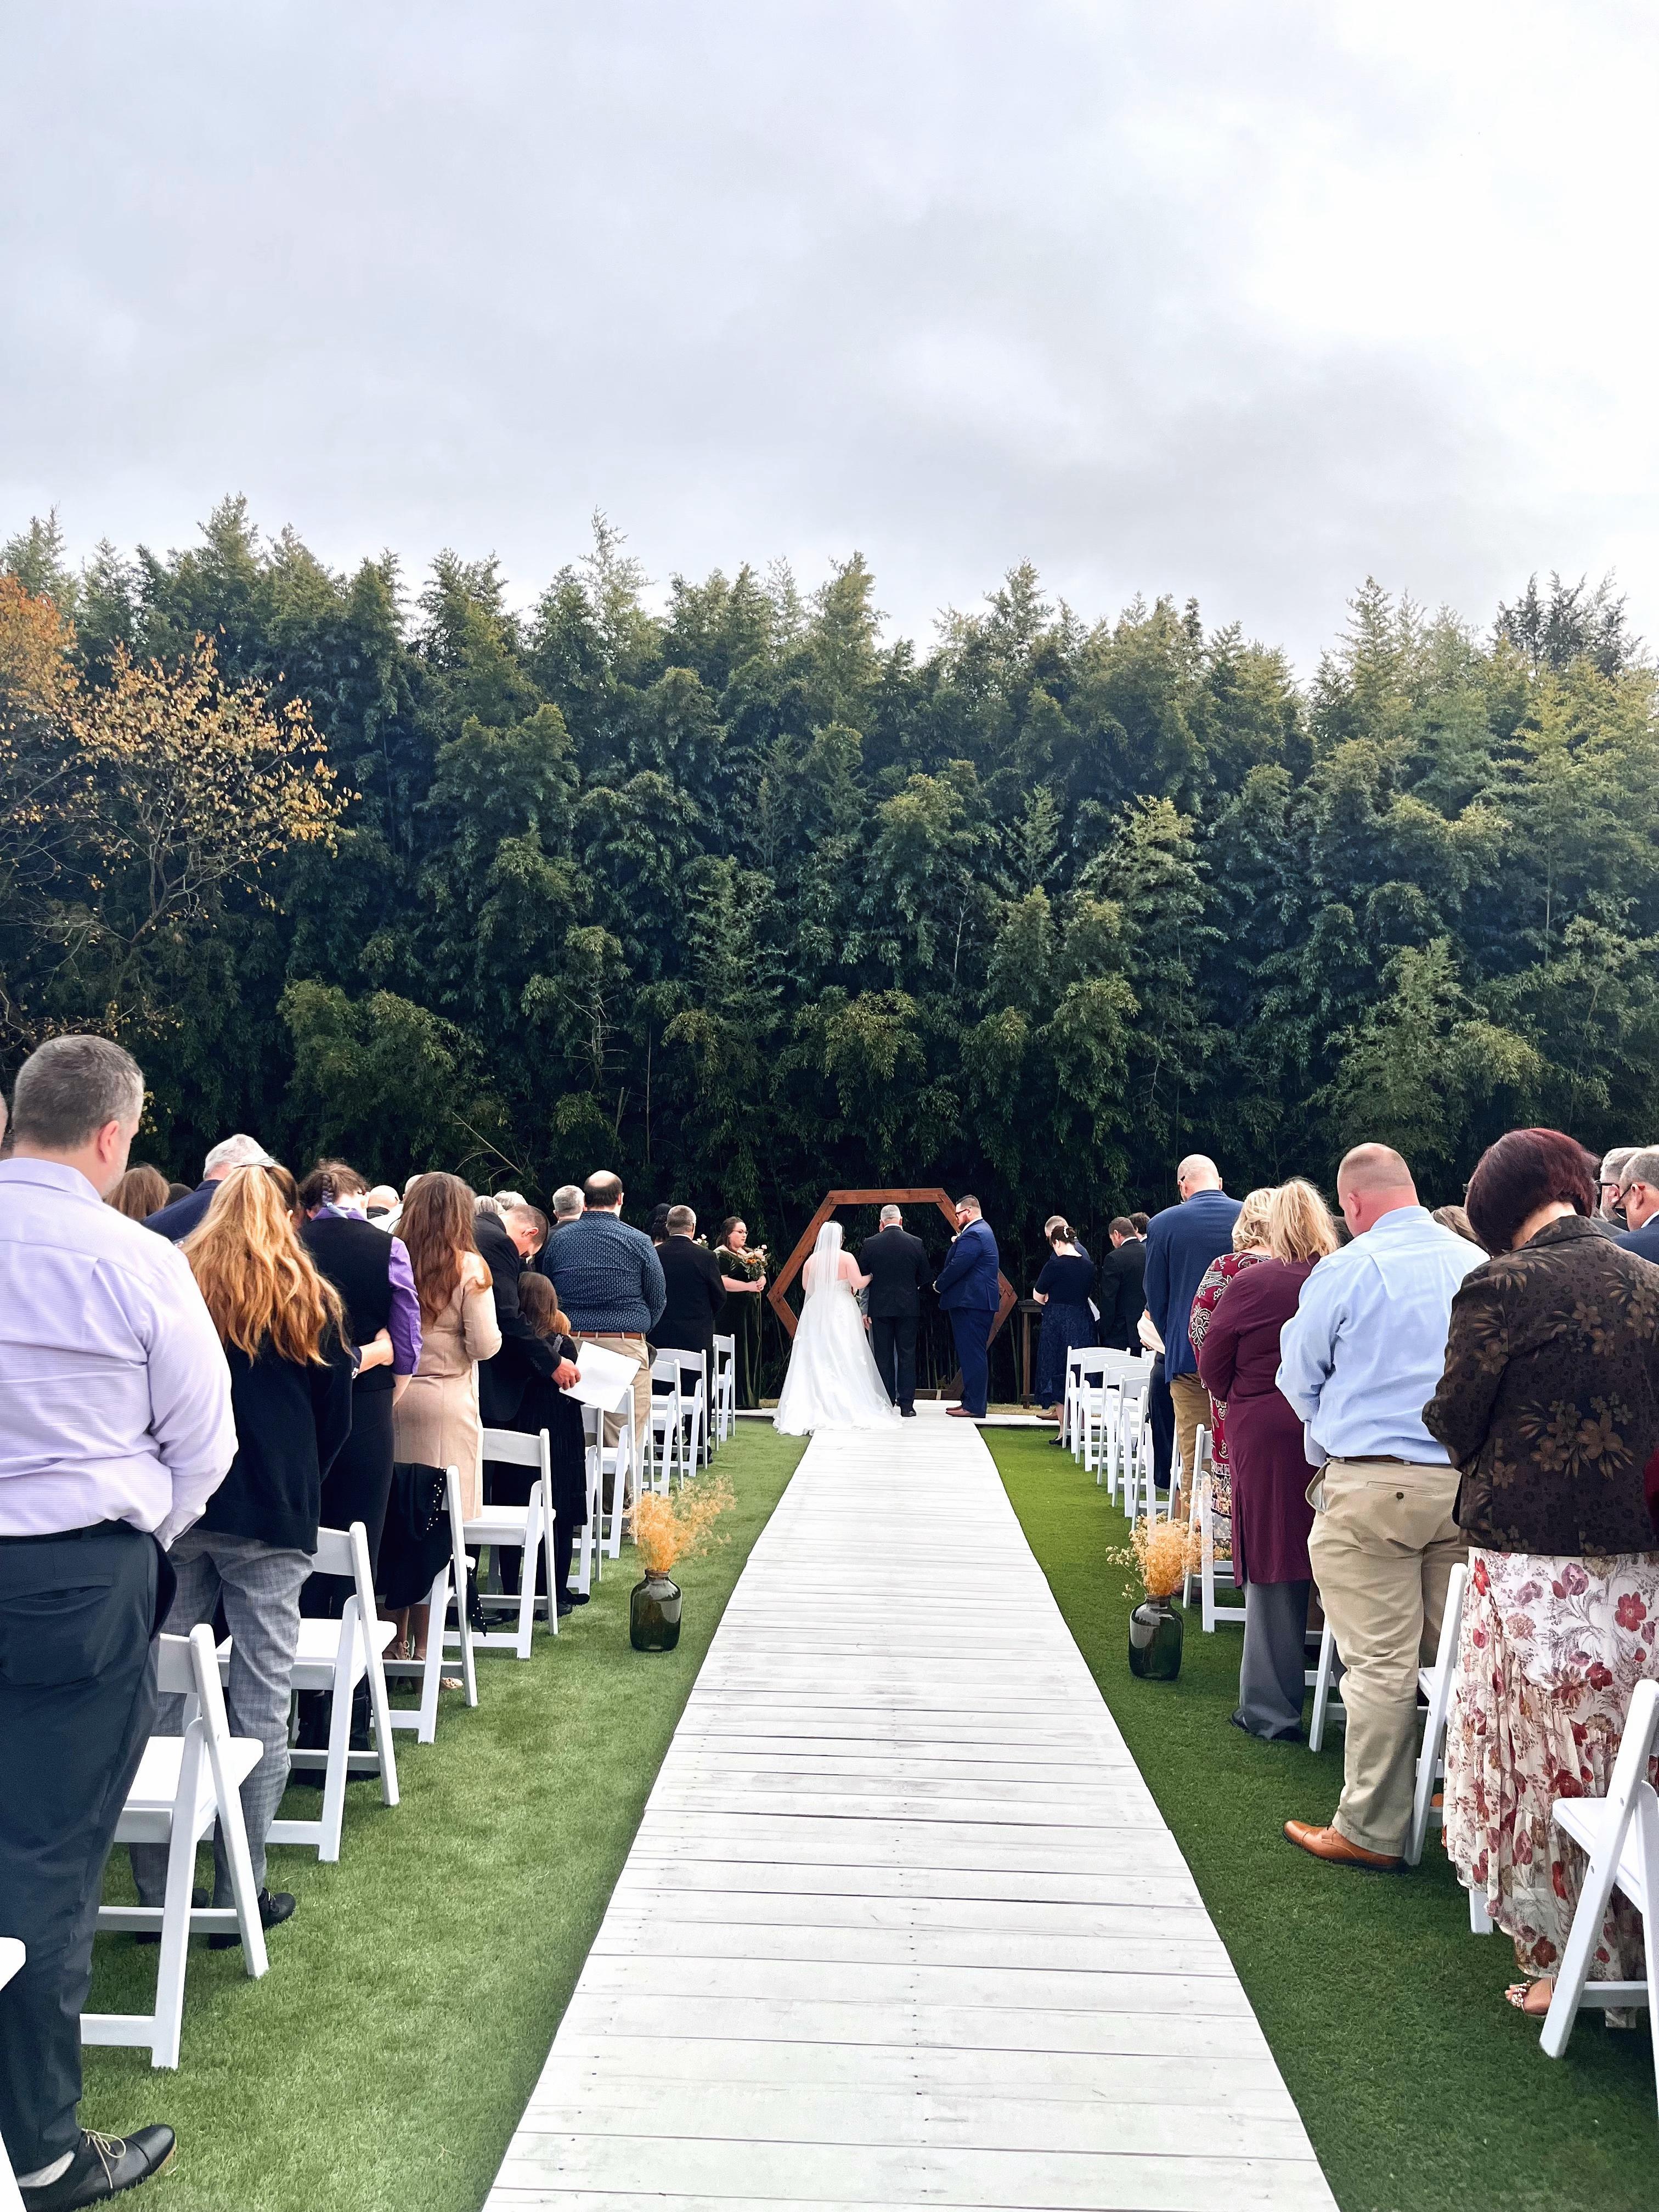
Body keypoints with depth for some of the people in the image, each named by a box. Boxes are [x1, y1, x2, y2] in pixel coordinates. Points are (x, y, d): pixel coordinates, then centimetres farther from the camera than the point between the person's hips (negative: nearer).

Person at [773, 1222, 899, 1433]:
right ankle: (849, 1406, 2)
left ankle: (815, 1406, 4)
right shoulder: (847, 1258, -9)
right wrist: (871, 1275, 7)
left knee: (817, 1360, 6)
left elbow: (806, 1286, 10)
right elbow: (858, 1283, -12)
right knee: (846, 1360, 2)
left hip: (817, 1311, 3)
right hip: (843, 1311, -3)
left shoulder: (812, 1260, 2)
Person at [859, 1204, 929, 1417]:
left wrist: (864, 1309, 16)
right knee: (907, 1355, 5)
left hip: (880, 1308, 0)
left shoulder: (871, 1244, -4)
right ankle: (907, 1405, 3)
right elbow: (924, 1277, 5)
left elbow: (863, 1277, 2)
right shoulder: (916, 1243, -2)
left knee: (883, 1356, 7)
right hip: (909, 1307, 0)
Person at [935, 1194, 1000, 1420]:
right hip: (981, 1301, 11)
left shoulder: (973, 1234, -16)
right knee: (976, 1353, 15)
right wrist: (957, 1243, 4)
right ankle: (972, 1401, 21)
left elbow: (957, 1266, -21)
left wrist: (939, 1285, -6)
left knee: (972, 1354, -9)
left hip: (971, 1302, -11)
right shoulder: (982, 1230, 20)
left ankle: (974, 1406, -8)